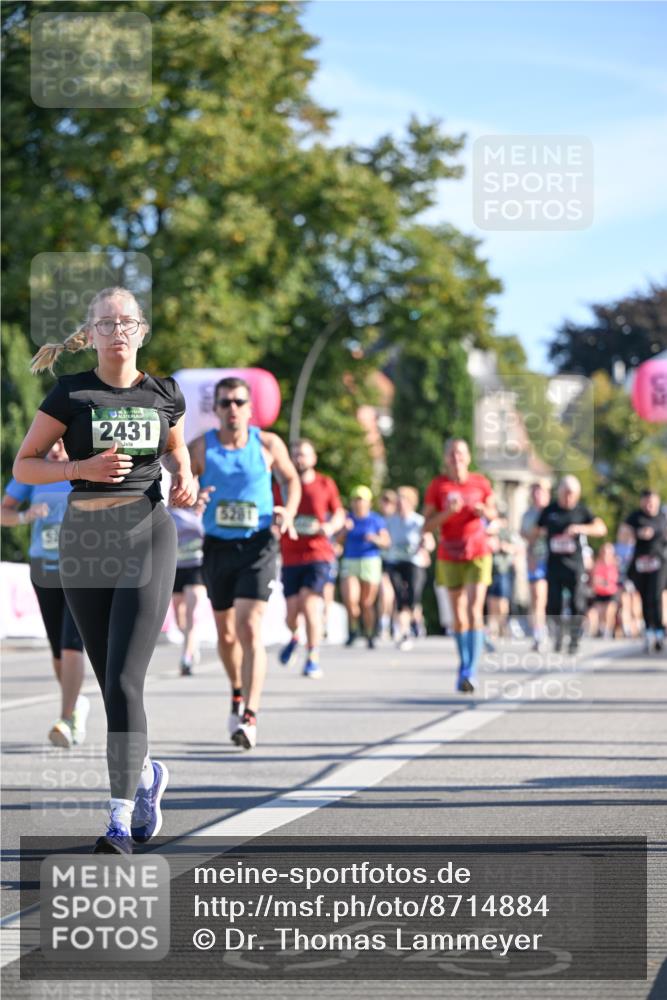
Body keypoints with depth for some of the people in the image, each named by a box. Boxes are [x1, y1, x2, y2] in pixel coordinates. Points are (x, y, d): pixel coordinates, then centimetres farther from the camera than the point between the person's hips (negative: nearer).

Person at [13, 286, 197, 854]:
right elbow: (23, 465, 3)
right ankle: (146, 775, 37)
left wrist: (184, 480, 1)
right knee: (112, 682, 10)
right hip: (85, 537, 1)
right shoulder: (71, 395, 0)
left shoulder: (164, 394, 5)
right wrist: (82, 468, -13)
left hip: (147, 536, -1)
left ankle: (121, 818, -12)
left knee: (123, 680, -13)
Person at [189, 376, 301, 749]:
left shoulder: (268, 444, -1)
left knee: (249, 628, -16)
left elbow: (292, 479, 14)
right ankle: (239, 692, 42)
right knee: (226, 634, 14)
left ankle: (250, 717, -21)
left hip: (258, 547, -2)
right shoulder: (200, 448, -2)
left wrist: (289, 513, -4)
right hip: (218, 547, 2)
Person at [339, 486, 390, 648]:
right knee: (350, 600, -15)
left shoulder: (376, 520, 2)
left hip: (371, 562, -1)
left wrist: (374, 539, -21)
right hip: (350, 562, 1)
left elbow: (386, 542, -2)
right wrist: (344, 530, -15)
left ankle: (370, 636, 15)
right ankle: (353, 630, 9)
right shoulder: (347, 519, 8)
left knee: (367, 604, -1)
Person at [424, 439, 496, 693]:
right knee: (458, 615, 7)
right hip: (449, 556, 1)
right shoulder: (437, 486, -2)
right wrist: (447, 512, -19)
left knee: (475, 610, -14)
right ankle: (463, 666, 22)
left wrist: (485, 511, -10)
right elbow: (427, 526, -3)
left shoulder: (481, 483, 1)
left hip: (478, 554, -1)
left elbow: (493, 513, 13)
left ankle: (470, 672, -18)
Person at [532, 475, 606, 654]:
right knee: (553, 604, -2)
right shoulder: (549, 510, 6)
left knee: (577, 605, -5)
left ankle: (574, 639, 6)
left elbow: (601, 528, -6)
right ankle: (558, 634, 17)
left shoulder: (581, 510, 2)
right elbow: (536, 532, 15)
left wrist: (580, 528, -21)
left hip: (575, 564, -1)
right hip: (554, 564, 1)